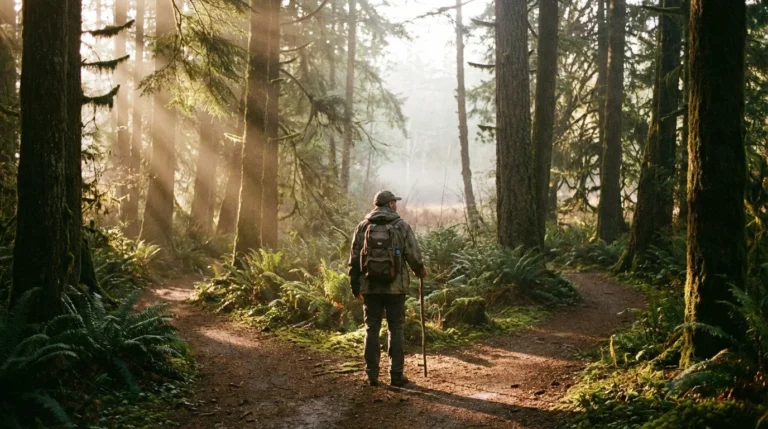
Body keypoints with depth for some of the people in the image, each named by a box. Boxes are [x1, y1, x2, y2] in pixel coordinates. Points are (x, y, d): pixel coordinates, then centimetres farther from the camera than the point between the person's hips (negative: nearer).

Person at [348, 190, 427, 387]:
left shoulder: (363, 227, 4)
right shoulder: (402, 226, -2)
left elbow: (354, 259, 4)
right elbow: (414, 256, -4)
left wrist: (355, 286, 11)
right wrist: (421, 271, 16)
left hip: (370, 287, 2)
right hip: (395, 287, -2)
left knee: (372, 329, 8)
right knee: (396, 329, 6)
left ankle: (372, 375, 8)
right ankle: (396, 374, 5)